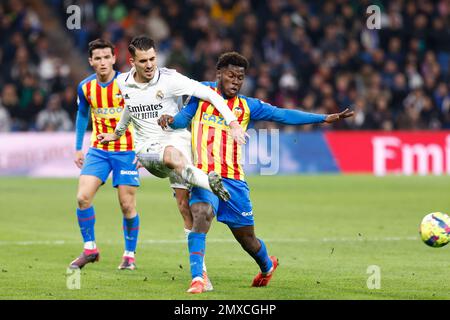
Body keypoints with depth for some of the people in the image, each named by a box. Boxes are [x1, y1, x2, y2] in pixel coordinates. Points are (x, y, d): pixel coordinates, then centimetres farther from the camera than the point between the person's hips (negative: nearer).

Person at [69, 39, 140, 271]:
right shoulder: (86, 87, 0)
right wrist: (78, 148, 15)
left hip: (126, 150, -3)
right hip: (98, 150, 3)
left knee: (127, 205, -3)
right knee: (83, 197, -11)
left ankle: (130, 254, 14)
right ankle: (89, 249, 3)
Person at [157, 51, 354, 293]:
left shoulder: (247, 106, 8)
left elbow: (284, 115, 5)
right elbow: (184, 119, 14)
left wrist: (325, 118, 0)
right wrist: (170, 120, -10)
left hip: (233, 180, 2)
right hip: (203, 174, -2)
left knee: (246, 237, 10)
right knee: (201, 215, -30)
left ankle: (267, 265, 43)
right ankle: (196, 278, -29)